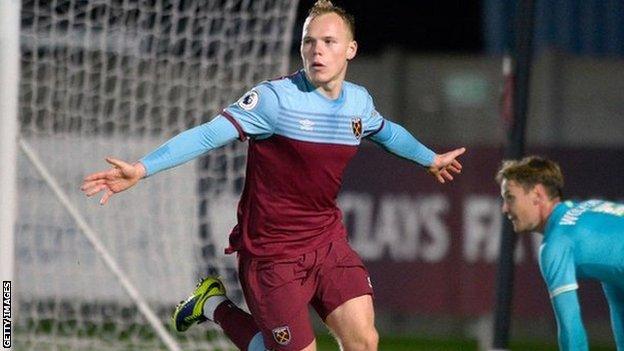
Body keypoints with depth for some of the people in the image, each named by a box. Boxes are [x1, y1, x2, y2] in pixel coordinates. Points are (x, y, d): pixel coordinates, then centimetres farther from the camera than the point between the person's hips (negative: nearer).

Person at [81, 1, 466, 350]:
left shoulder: (359, 101, 3)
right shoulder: (275, 98, -17)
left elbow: (387, 131, 27)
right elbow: (209, 134, -24)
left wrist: (430, 158, 42)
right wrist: (141, 169, -35)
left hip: (329, 242, 5)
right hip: (273, 253, -5)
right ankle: (216, 306, 20)